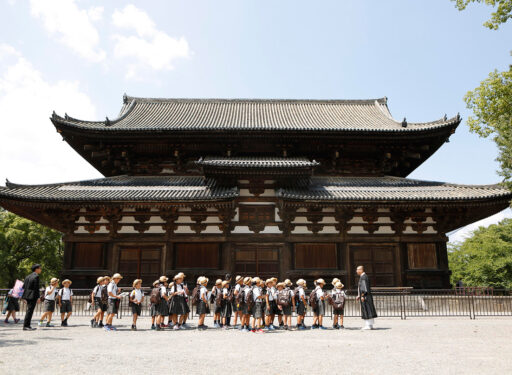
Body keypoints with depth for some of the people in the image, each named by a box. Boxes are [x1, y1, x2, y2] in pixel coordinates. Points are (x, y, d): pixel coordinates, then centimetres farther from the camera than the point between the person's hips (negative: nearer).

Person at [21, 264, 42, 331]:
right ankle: (25, 326, -4)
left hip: (27, 296, 9)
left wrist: (25, 297, 19)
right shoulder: (36, 276, -12)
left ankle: (28, 326, 18)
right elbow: (36, 288, -15)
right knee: (30, 311, -5)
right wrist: (38, 297, -12)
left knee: (29, 311, 14)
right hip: (33, 296, -9)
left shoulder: (28, 276, 14)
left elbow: (24, 287, 15)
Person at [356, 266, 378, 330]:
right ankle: (370, 325, 12)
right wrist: (359, 296, 23)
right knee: (368, 310, 9)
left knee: (366, 310, -7)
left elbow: (364, 287, -21)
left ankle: (368, 325, -4)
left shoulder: (363, 277, -14)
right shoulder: (363, 276, 17)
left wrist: (362, 296, -23)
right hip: (364, 296, 10)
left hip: (365, 296, -10)